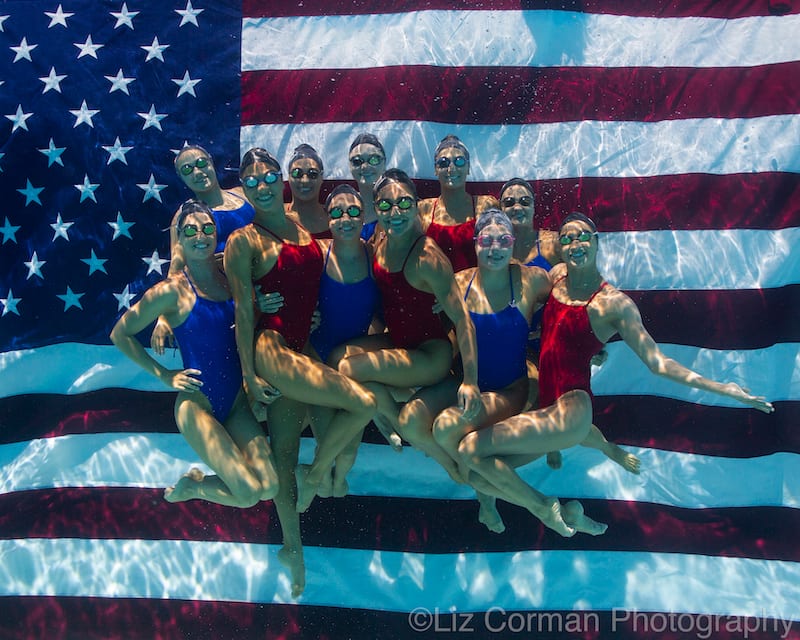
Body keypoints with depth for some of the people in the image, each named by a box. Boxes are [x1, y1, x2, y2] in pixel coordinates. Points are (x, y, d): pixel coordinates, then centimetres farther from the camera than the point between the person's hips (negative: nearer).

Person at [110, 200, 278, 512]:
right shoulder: (172, 290, -10)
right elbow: (120, 334, -1)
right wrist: (164, 374, -3)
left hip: (237, 400, 5)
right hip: (197, 405, -5)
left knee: (269, 488, -6)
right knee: (249, 493, -12)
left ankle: (197, 482, 22)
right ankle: (189, 487, 19)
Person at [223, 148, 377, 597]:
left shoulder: (303, 225, 11)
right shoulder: (244, 240, -5)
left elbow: (316, 286, 20)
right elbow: (243, 311, -7)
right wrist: (249, 375, -9)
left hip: (305, 347, 5)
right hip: (272, 348, -5)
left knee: (286, 451, 10)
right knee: (363, 403, -18)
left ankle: (293, 547, 21)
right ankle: (317, 474, 7)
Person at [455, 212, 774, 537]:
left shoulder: (613, 302, -8)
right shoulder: (556, 275, 9)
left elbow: (655, 360, -9)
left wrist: (720, 388, -18)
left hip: (570, 409, -7)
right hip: (543, 403, 7)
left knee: (470, 448, -17)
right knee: (477, 474, 2)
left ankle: (548, 510, 4)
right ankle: (569, 514, 16)